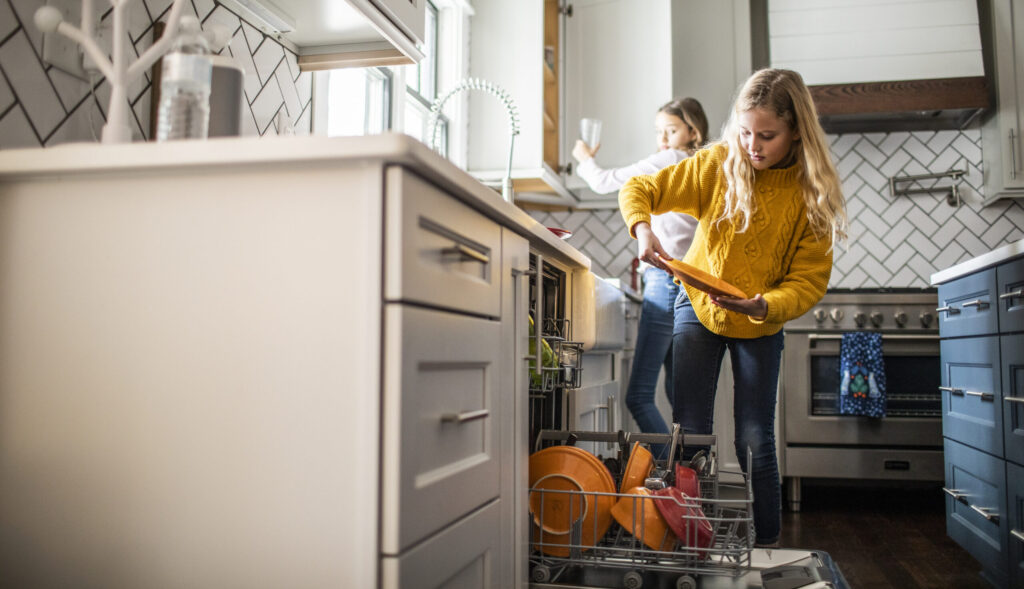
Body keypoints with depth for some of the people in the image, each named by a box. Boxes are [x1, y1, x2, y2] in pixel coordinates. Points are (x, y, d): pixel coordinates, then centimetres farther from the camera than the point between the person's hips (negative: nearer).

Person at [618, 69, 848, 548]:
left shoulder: (812, 191, -15)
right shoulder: (717, 164, -14)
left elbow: (810, 279, -18)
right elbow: (638, 190, -8)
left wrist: (765, 305, -38)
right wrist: (642, 229, -30)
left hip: (761, 326, 0)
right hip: (699, 308, 1)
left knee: (756, 439, 3)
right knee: (691, 433, -1)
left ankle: (766, 546, 19)